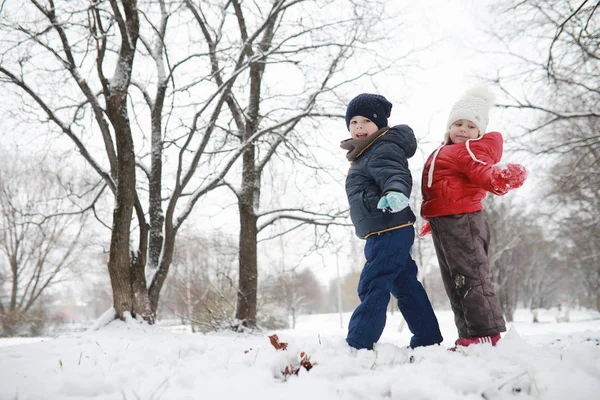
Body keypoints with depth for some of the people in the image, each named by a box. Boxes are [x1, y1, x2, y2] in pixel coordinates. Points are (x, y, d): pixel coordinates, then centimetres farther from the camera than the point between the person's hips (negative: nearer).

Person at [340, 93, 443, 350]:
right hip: (390, 233, 11)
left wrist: (395, 192, -52)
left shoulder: (383, 150, -12)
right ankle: (428, 338, 24)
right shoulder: (365, 155, 21)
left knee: (372, 286, -11)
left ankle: (358, 344, -10)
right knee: (405, 285, 15)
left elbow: (397, 174, -32)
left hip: (389, 232, -11)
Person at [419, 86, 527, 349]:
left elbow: (486, 175, -25)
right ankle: (470, 334, 16)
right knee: (455, 281, 11)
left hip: (461, 222, -10)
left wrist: (503, 179, -45)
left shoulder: (470, 151, -8)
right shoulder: (448, 152, 22)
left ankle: (485, 332, -7)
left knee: (470, 276, -10)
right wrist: (434, 220, 34)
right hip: (446, 225, 10)